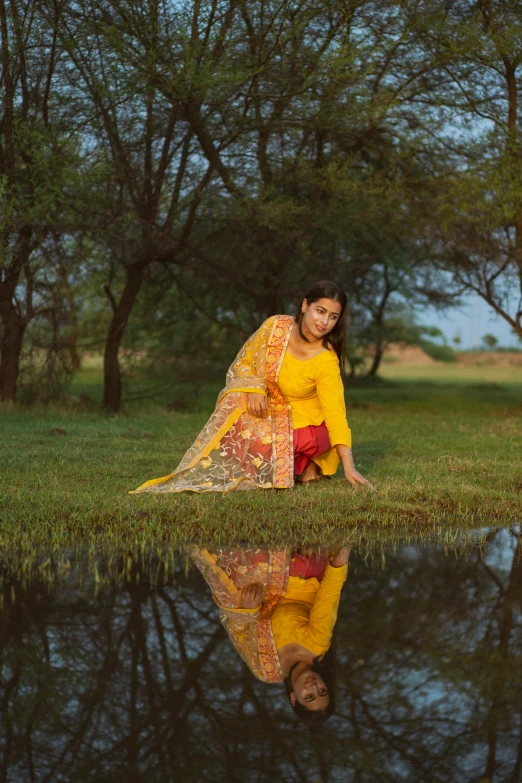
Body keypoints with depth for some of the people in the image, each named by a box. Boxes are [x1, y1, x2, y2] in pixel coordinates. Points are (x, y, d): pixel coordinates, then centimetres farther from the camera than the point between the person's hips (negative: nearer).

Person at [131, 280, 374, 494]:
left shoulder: (326, 361, -24)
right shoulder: (275, 327, -14)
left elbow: (335, 413, -28)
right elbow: (243, 363, -3)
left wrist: (349, 466, -35)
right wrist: (253, 389, -25)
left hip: (305, 425, -3)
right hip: (268, 412, 3)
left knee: (261, 443, -30)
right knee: (238, 403, -27)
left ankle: (306, 468, -1)